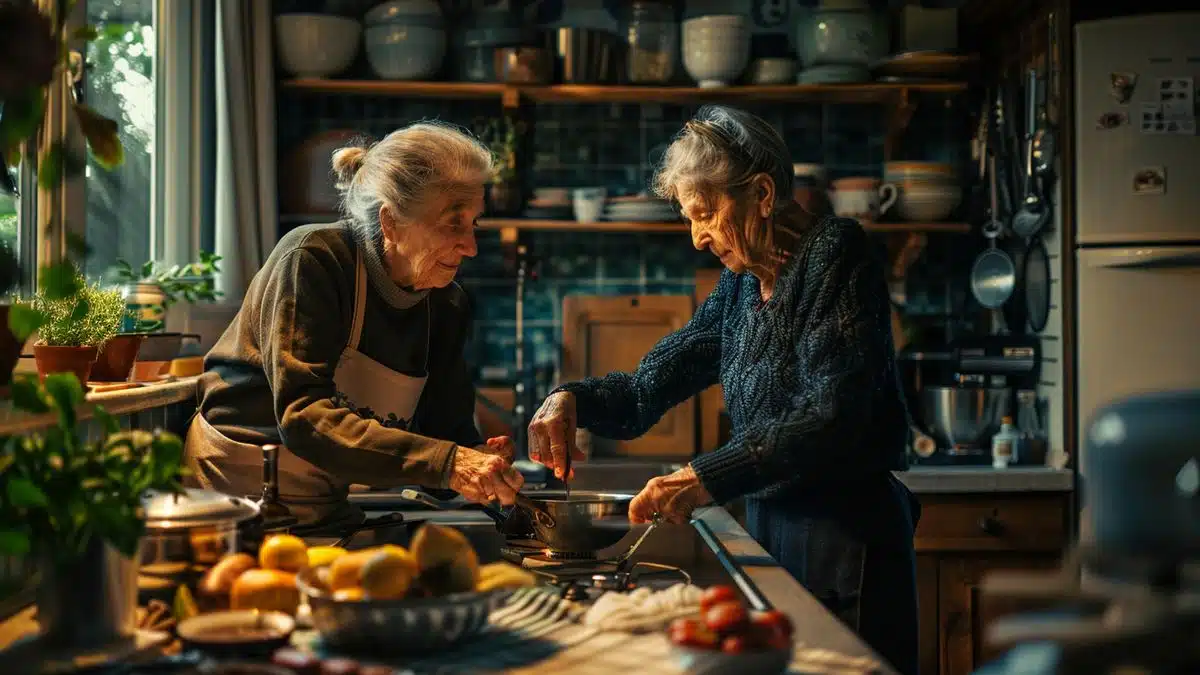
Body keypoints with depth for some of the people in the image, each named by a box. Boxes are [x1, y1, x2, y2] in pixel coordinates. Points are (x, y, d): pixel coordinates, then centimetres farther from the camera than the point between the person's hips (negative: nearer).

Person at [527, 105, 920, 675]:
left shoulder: (834, 253, -11)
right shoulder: (742, 286, 11)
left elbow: (833, 417, -22)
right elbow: (647, 390, 13)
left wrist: (708, 478, -27)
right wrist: (573, 399, -7)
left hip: (847, 539, -7)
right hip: (771, 531, 7)